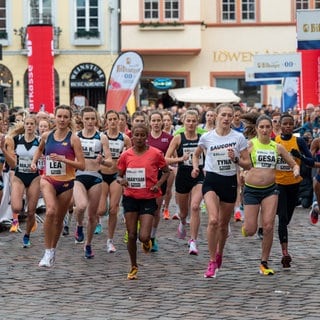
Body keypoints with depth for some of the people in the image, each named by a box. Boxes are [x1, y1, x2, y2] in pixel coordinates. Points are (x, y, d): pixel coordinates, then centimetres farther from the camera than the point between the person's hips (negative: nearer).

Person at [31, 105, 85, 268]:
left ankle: (52, 251, 34)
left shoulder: (73, 139, -8)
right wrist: (34, 161, 9)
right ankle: (48, 252, -19)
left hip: (66, 182, 0)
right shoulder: (46, 136, 1)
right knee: (50, 211, -26)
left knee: (59, 219, 12)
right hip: (48, 179, 0)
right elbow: (40, 148, 26)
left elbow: (82, 165, -11)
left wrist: (63, 159, -22)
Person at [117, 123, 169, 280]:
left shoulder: (156, 154, -5)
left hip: (148, 198, -2)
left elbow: (166, 171, 8)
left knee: (144, 236, -12)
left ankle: (147, 242, 27)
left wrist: (158, 184, -9)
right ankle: (133, 267, 22)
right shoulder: (125, 155, 0)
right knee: (131, 235, 4)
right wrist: (121, 180, -13)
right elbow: (119, 175, 10)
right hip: (130, 198, 2)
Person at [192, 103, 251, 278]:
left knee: (223, 224, 12)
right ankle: (212, 261, -13)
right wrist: (195, 166, -1)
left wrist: (235, 159, -17)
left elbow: (247, 164, 1)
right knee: (213, 220, -22)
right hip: (211, 180, -1)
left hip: (230, 181, 1)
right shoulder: (207, 137, -1)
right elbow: (196, 154, 18)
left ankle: (219, 253, 42)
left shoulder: (239, 138, -3)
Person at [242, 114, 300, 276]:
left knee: (268, 226, -9)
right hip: (251, 189, -2)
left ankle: (264, 263, 3)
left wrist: (296, 170, -8)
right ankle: (245, 226, 35)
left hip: (270, 190, 2)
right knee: (250, 231, -5)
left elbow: (294, 164, 12)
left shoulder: (277, 147, 6)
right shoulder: (250, 144, -3)